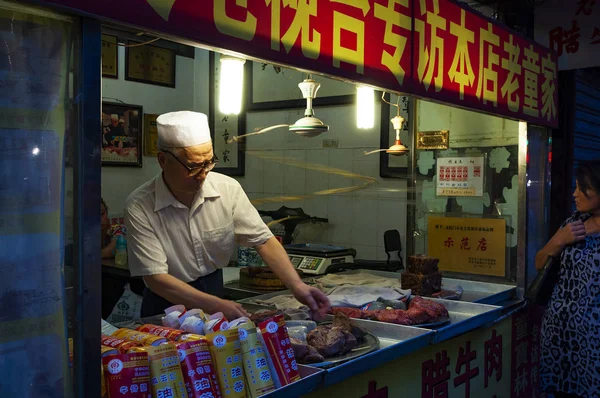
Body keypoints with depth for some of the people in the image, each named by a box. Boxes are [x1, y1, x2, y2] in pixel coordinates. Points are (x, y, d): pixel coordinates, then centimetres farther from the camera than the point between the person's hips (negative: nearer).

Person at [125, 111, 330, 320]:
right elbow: (155, 277, -19)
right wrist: (216, 305, -29)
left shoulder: (228, 189, -9)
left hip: (215, 291, 3)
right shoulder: (139, 207, -18)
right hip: (168, 302, -2)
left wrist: (297, 286, -19)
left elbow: (264, 240, -5)